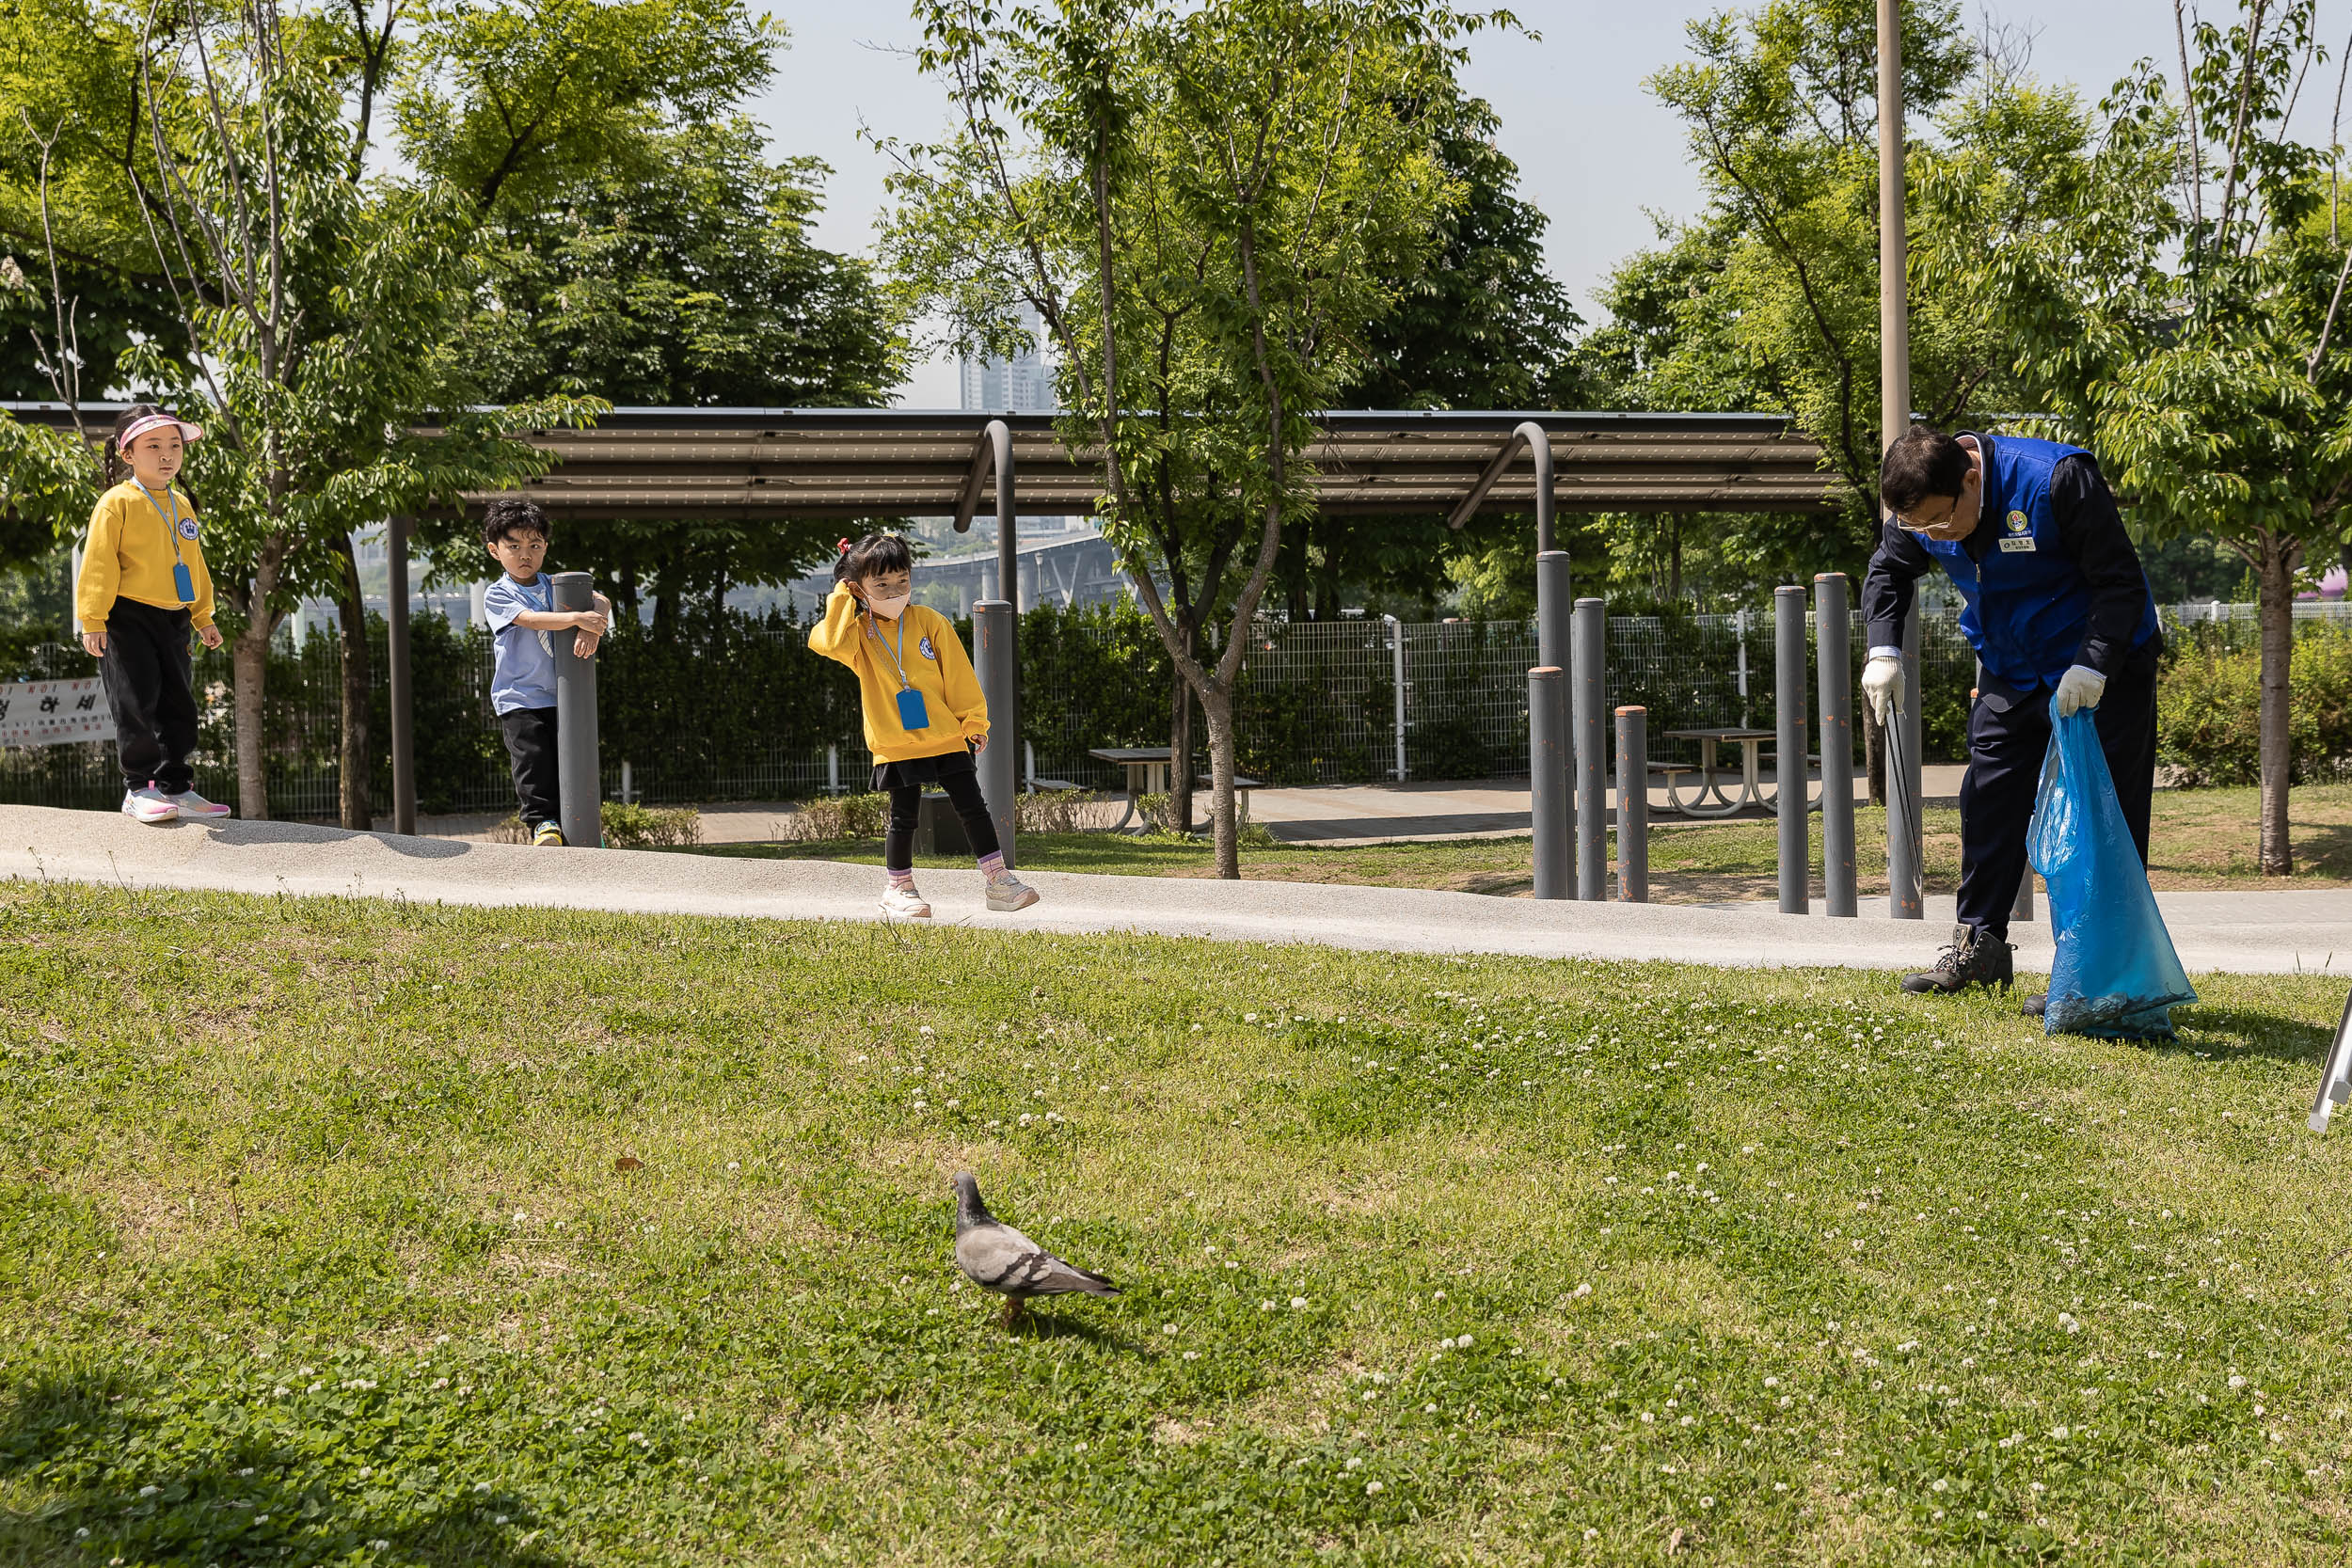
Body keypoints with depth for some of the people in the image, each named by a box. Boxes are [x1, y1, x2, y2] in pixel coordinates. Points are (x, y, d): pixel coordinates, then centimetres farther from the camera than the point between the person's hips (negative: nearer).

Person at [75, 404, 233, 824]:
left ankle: (176, 788, 15)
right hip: (127, 617, -7)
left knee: (179, 707, 8)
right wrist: (93, 620, -15)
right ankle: (139, 789, 1)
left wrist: (203, 617, 19)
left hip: (172, 621, 7)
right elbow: (98, 564, -10)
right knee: (136, 704, -7)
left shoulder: (182, 505, 14)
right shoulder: (117, 503, -7)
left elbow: (194, 565, 21)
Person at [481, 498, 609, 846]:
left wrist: (592, 629, -28)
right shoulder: (497, 595, -1)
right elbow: (531, 620, -20)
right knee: (532, 758, -12)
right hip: (519, 697, -4)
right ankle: (542, 821, -7)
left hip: (561, 696, 4)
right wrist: (578, 618, -33)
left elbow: (601, 602, -4)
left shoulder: (557, 586, 10)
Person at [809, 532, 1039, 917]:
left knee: (972, 807, 3)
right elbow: (829, 642, -24)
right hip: (895, 745, -1)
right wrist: (840, 597, -14)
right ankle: (897, 888, 21)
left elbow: (958, 673, 2)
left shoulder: (929, 621, 0)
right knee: (903, 818, 5)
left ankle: (998, 880, 10)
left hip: (945, 737, 1)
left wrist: (973, 720, 2)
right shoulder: (859, 631, -2)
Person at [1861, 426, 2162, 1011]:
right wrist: (1884, 649, -9)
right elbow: (1887, 571, 7)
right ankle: (1978, 946, 18)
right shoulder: (1918, 510, -12)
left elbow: (2122, 581, -23)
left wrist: (2092, 666, -33)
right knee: (1988, 798, 7)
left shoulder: (2057, 481, -30)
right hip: (2010, 672, 6)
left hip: (2099, 670, -6)